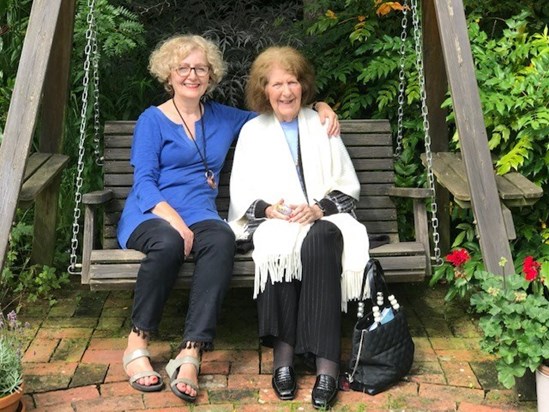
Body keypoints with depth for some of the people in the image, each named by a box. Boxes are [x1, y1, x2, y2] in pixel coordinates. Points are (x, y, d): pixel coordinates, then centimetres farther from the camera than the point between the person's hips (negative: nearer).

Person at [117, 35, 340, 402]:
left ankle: (191, 354, -39)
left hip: (200, 215, 3)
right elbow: (144, 182, -2)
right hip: (151, 216, -2)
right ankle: (137, 344, -22)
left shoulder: (223, 119, 20)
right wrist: (173, 219, -21)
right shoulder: (153, 120, 8)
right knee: (168, 243, -39)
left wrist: (320, 107, 14)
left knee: (222, 239, -35)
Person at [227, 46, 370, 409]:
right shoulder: (253, 130, 18)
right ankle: (283, 352, -32)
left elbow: (349, 188, 11)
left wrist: (319, 208, -9)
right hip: (273, 221, 0)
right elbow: (240, 194, 10)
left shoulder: (322, 126, 17)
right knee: (279, 245, -36)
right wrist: (269, 208, -12)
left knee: (318, 240, -36)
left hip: (323, 218, 0)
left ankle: (327, 362, -40)